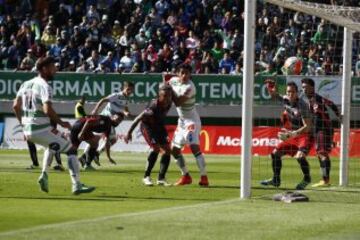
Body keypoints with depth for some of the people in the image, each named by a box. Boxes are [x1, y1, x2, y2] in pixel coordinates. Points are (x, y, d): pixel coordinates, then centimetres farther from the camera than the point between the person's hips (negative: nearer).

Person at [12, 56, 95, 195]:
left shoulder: (26, 84, 12)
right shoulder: (44, 86, -13)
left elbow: (16, 106, 13)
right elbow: (47, 109, -26)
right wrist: (61, 123, -14)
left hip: (27, 130, 8)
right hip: (41, 130, -8)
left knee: (51, 145, 35)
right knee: (71, 149, 1)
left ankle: (44, 175, 18)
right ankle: (76, 185, -8)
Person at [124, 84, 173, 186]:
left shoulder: (169, 104, -20)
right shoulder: (154, 106, -36)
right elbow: (139, 118, -28)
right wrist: (129, 133, -24)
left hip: (159, 126, 7)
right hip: (147, 125, -7)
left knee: (167, 149, -4)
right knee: (156, 148, -23)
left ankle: (161, 178, 2)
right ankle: (146, 177, -12)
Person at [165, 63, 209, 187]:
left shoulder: (189, 87, -22)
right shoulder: (174, 80, 0)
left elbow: (178, 102, -26)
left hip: (191, 120, -8)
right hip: (182, 120, 8)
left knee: (194, 146, -22)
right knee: (174, 149, 11)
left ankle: (204, 177, -21)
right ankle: (185, 176, 23)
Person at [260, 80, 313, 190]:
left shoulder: (302, 106, -23)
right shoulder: (285, 100, -2)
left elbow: (307, 127, -26)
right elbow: (274, 95, 17)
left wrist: (294, 133, -37)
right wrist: (270, 87, -5)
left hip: (305, 136, -8)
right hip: (292, 137, 8)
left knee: (300, 156, -29)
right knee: (275, 153, 6)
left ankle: (307, 179, -4)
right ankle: (276, 180, 21)